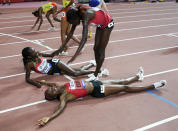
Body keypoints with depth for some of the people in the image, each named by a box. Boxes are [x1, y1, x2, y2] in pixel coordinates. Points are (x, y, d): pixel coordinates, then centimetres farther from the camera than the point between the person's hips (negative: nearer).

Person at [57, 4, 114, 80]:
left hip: (108, 24, -8)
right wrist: (63, 46, 4)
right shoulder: (77, 14, -12)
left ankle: (95, 75, 5)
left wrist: (75, 56, -48)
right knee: (96, 48, 10)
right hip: (100, 25, 8)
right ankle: (98, 71, 22)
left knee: (101, 50, -4)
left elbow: (84, 38, -45)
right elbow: (71, 32, 1)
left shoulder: (86, 16, -37)